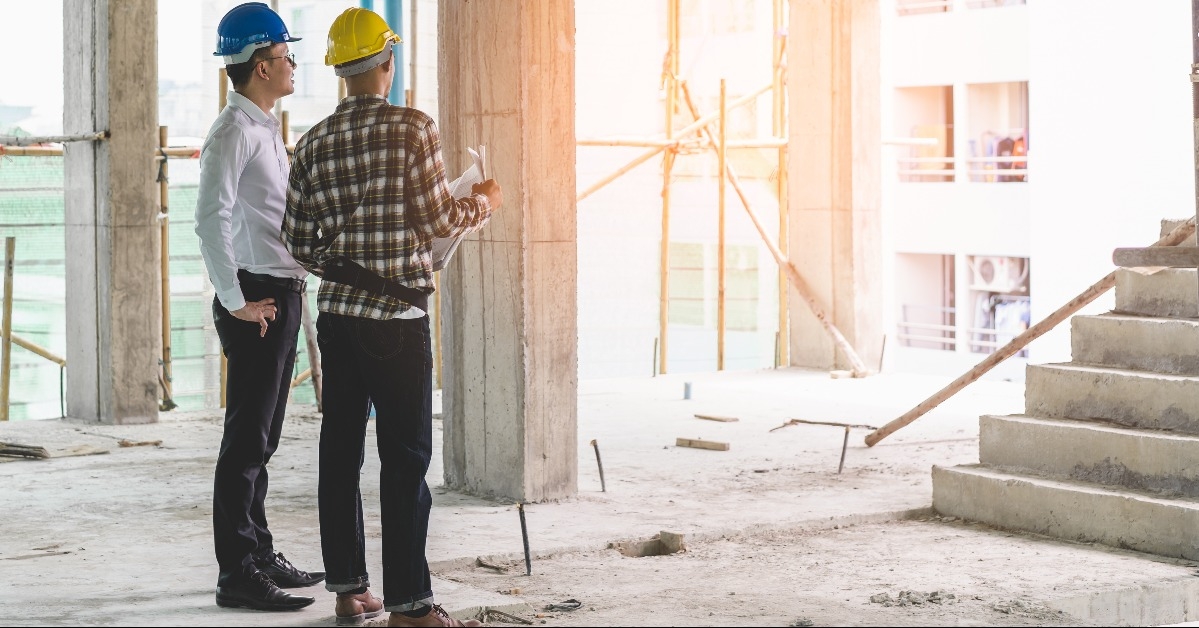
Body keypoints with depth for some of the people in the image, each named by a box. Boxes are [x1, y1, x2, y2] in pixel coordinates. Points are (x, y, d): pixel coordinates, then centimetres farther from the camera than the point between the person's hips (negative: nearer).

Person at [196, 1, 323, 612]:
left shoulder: (266, 129, 18)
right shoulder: (234, 132, -13)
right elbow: (211, 218, -22)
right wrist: (235, 302, -21)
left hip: (282, 294, 10)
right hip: (256, 301, -10)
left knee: (261, 437, 15)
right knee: (247, 438, -7)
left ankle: (259, 556, 24)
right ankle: (237, 575, -4)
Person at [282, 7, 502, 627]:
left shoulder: (314, 141, 6)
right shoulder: (413, 129, -8)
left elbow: (297, 242, 7)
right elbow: (440, 220, -8)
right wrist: (484, 202, 11)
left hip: (337, 313, 5)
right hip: (397, 317, -5)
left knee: (340, 452, 10)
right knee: (405, 458, -3)